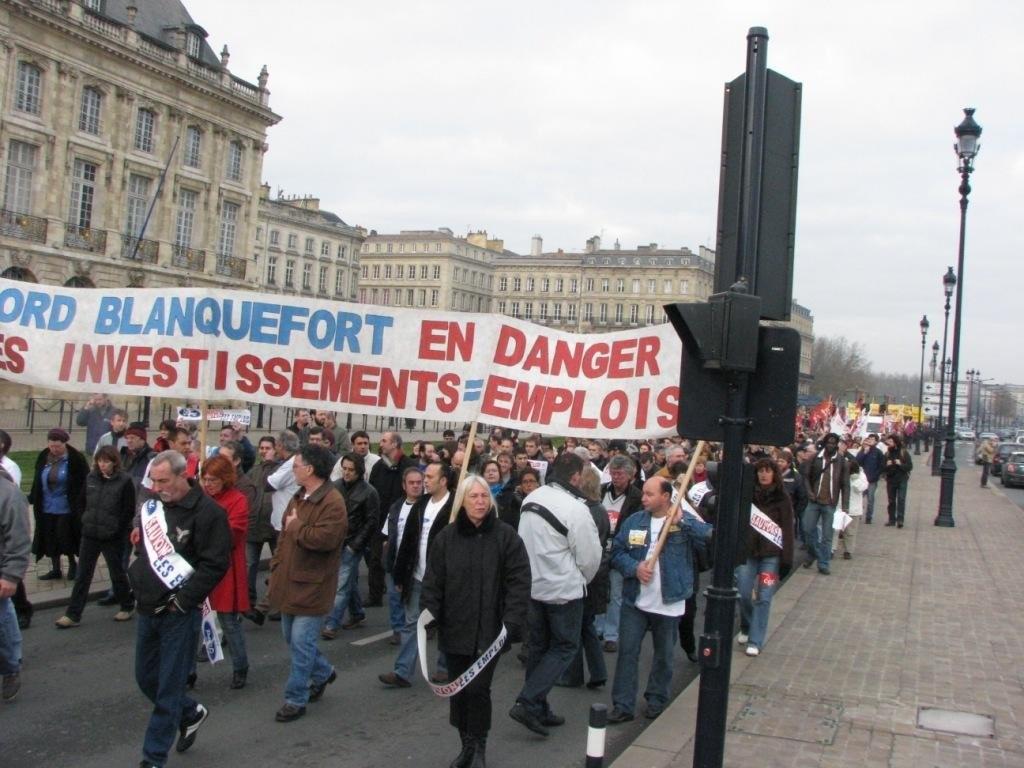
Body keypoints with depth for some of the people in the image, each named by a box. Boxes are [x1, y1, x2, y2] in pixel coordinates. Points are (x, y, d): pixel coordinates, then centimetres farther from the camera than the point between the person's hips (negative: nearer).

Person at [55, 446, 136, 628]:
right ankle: (73, 615, 12)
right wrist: (85, 521, 5)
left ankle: (127, 606, 28)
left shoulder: (124, 481, -11)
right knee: (82, 575, 7)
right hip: (90, 535, 5)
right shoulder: (91, 478, 3)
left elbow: (129, 511, -9)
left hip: (113, 537, -4)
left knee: (117, 573, 10)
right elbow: (82, 502, 15)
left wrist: (117, 529, -12)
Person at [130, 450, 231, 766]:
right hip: (147, 608, 7)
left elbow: (215, 564, -18)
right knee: (145, 678, 17)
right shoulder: (152, 505, 6)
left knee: (168, 689, 1)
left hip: (179, 613, -7)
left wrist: (182, 601, -18)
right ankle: (191, 713, 40)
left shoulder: (207, 512, -16)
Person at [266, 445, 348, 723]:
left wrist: (296, 526, -18)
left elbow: (325, 538, -32)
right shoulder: (298, 497, 11)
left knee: (301, 642, -4)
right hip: (289, 582, 9)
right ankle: (323, 672, 39)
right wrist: (276, 567, 13)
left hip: (311, 586, -9)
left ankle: (296, 699, 8)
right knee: (292, 638, 19)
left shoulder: (332, 502, -20)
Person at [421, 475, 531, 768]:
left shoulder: (506, 536, -4)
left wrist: (512, 621, -15)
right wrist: (429, 612, -9)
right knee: (458, 689, 10)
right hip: (454, 629, 3)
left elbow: (519, 582, -7)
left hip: (488, 631, -3)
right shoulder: (446, 537, 4)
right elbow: (433, 580, 4)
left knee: (478, 688, -5)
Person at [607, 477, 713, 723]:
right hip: (635, 601, 2)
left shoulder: (686, 522, -6)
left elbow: (712, 534, -22)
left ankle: (657, 701, 31)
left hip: (669, 604, -2)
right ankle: (623, 705, 9)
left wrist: (681, 522, -31)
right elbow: (616, 552, 3)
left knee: (664, 655, 13)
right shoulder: (634, 521, 2)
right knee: (627, 652, 1)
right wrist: (635, 568, -15)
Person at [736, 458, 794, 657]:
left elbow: (787, 529, -3)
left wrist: (786, 558, -9)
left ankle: (755, 640, 7)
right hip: (747, 551, 2)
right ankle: (746, 628, 29)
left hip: (771, 554, -2)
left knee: (764, 598, -1)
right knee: (744, 594, 3)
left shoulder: (782, 498, -2)